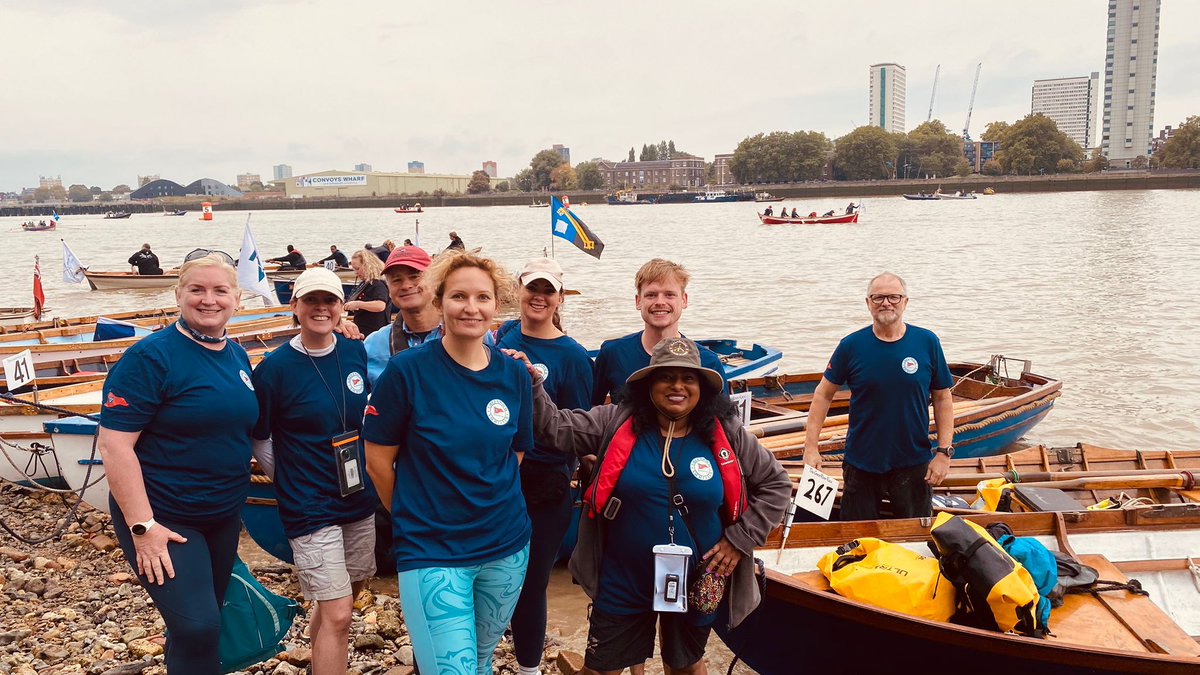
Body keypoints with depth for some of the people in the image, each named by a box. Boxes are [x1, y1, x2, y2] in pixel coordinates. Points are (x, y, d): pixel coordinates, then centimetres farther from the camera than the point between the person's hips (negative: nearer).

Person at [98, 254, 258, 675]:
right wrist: (143, 526, -22)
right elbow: (114, 445, -19)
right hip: (164, 519, -7)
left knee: (204, 624, 17)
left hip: (224, 517, 7)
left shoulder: (238, 356, 5)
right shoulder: (151, 356, -16)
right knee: (196, 628, -15)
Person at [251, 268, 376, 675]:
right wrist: (289, 484, 1)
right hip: (310, 509, -5)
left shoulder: (356, 355, 1)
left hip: (359, 501, 5)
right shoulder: (275, 368, -12)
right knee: (337, 615, -8)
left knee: (348, 593, 20)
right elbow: (259, 439, -2)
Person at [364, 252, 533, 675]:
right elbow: (378, 461, -5)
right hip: (431, 553, -4)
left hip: (506, 548, 5)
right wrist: (414, 517, 4)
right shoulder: (407, 371, -13)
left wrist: (490, 508, 6)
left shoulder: (515, 376, -2)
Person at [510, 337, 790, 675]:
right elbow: (554, 427, -10)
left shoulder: (727, 435, -8)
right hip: (623, 583, 0)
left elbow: (775, 484, 1)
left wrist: (739, 540, -5)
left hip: (696, 584, 1)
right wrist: (532, 385, -24)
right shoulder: (614, 423, -9)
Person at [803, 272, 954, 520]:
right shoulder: (851, 345, -6)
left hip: (913, 463, 1)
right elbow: (824, 394, 0)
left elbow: (942, 398, 2)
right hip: (861, 463, 0)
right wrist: (811, 447, -6)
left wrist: (944, 451, -4)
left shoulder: (927, 342, -4)